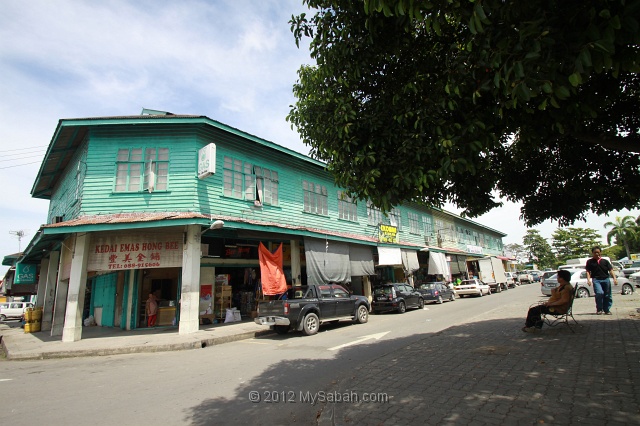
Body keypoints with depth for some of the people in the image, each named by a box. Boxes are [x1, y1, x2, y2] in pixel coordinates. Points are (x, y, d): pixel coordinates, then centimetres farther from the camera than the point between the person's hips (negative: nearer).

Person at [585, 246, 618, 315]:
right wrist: (588, 279, -7)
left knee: (607, 296, 6)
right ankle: (599, 309, -8)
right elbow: (588, 271, 6)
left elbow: (611, 270, 6)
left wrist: (614, 278, -8)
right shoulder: (590, 262, 8)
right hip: (596, 280, -3)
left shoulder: (605, 261, 12)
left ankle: (607, 310, 21)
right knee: (599, 293, -21)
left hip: (606, 279, 3)